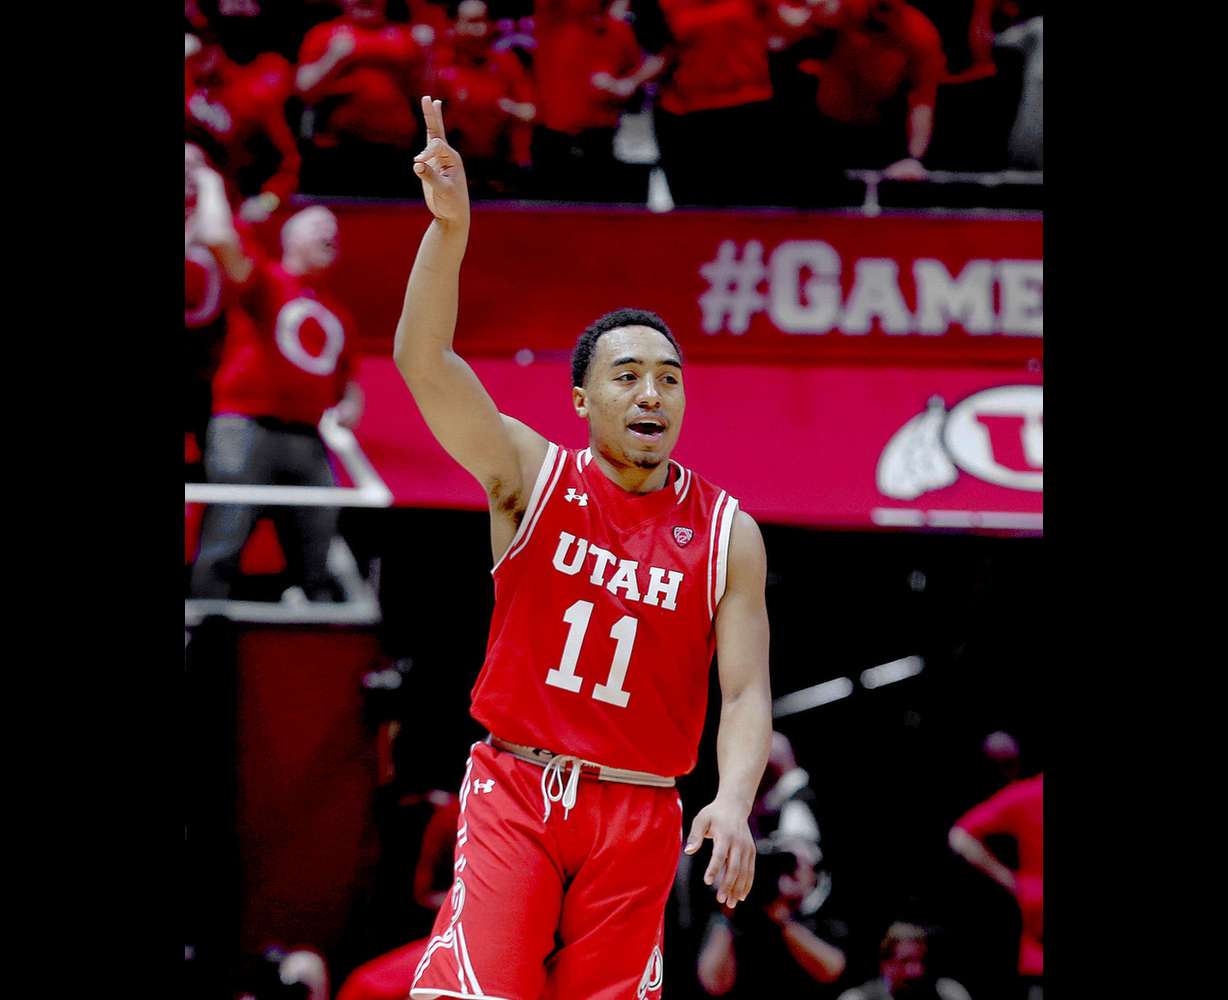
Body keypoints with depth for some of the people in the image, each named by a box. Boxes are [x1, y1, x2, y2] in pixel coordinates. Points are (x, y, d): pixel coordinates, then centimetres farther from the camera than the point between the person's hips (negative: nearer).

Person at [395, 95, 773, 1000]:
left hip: (638, 814, 1)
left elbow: (746, 693, 0)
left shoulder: (726, 533, 3)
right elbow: (424, 361, -14)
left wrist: (733, 805, -20)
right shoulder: (534, 477, 0)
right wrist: (450, 229, -30)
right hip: (513, 789, -1)